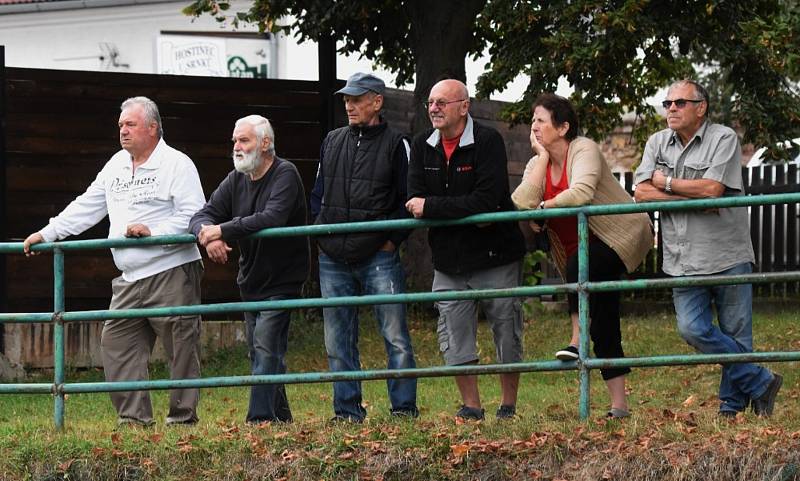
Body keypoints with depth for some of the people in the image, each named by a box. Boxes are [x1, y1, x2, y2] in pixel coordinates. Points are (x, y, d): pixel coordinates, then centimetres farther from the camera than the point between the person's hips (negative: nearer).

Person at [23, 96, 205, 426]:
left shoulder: (177, 164, -5)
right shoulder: (117, 165, 17)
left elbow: (193, 216, -12)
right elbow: (86, 207, 20)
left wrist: (153, 232, -20)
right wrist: (47, 234, 15)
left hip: (172, 272, -7)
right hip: (130, 280, 7)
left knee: (181, 346, -3)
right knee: (116, 342, 2)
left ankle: (183, 416, 5)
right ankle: (134, 417, 5)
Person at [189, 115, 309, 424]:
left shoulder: (285, 175, -14)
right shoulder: (236, 180, 7)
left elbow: (272, 218, -30)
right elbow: (203, 215, 0)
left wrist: (221, 230, -28)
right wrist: (207, 235, -25)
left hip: (280, 282, -8)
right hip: (251, 282, 8)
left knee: (266, 349, -17)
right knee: (259, 354, 11)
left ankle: (260, 419, -20)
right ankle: (281, 417, 21)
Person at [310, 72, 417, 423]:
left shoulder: (395, 144, 1)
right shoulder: (332, 142, 14)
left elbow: (408, 201, 2)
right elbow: (318, 193, 22)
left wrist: (392, 240, -6)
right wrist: (319, 234, 9)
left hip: (379, 258, -5)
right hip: (333, 259, 5)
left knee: (395, 336, -5)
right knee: (338, 341, 6)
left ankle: (404, 407, 1)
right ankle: (347, 411, 12)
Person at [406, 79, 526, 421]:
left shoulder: (488, 142, -12)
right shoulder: (423, 146, 4)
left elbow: (486, 201, -23)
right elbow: (415, 202, -5)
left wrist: (431, 207, -22)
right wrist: (462, 212, -19)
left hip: (495, 255, -4)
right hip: (449, 261, 4)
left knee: (507, 336, 4)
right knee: (455, 340, 4)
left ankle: (509, 406, 16)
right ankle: (471, 407, 15)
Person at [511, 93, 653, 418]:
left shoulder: (583, 150, -15)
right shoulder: (537, 165, 5)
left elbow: (581, 193, -34)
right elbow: (521, 203, -15)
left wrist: (542, 207, -21)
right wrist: (542, 158, -13)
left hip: (622, 234, -7)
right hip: (584, 249, 7)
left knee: (578, 267, -36)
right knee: (604, 330, 4)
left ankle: (577, 341, -28)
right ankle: (619, 406, 5)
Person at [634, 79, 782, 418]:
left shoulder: (724, 139, -3)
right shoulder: (658, 143, 11)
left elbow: (712, 188, -15)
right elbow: (642, 192, 0)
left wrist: (666, 182, -4)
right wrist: (695, 196, -10)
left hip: (727, 254, -4)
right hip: (684, 259, 4)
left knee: (735, 332, 0)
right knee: (693, 329, -9)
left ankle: (733, 404, 14)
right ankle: (760, 383, 2)